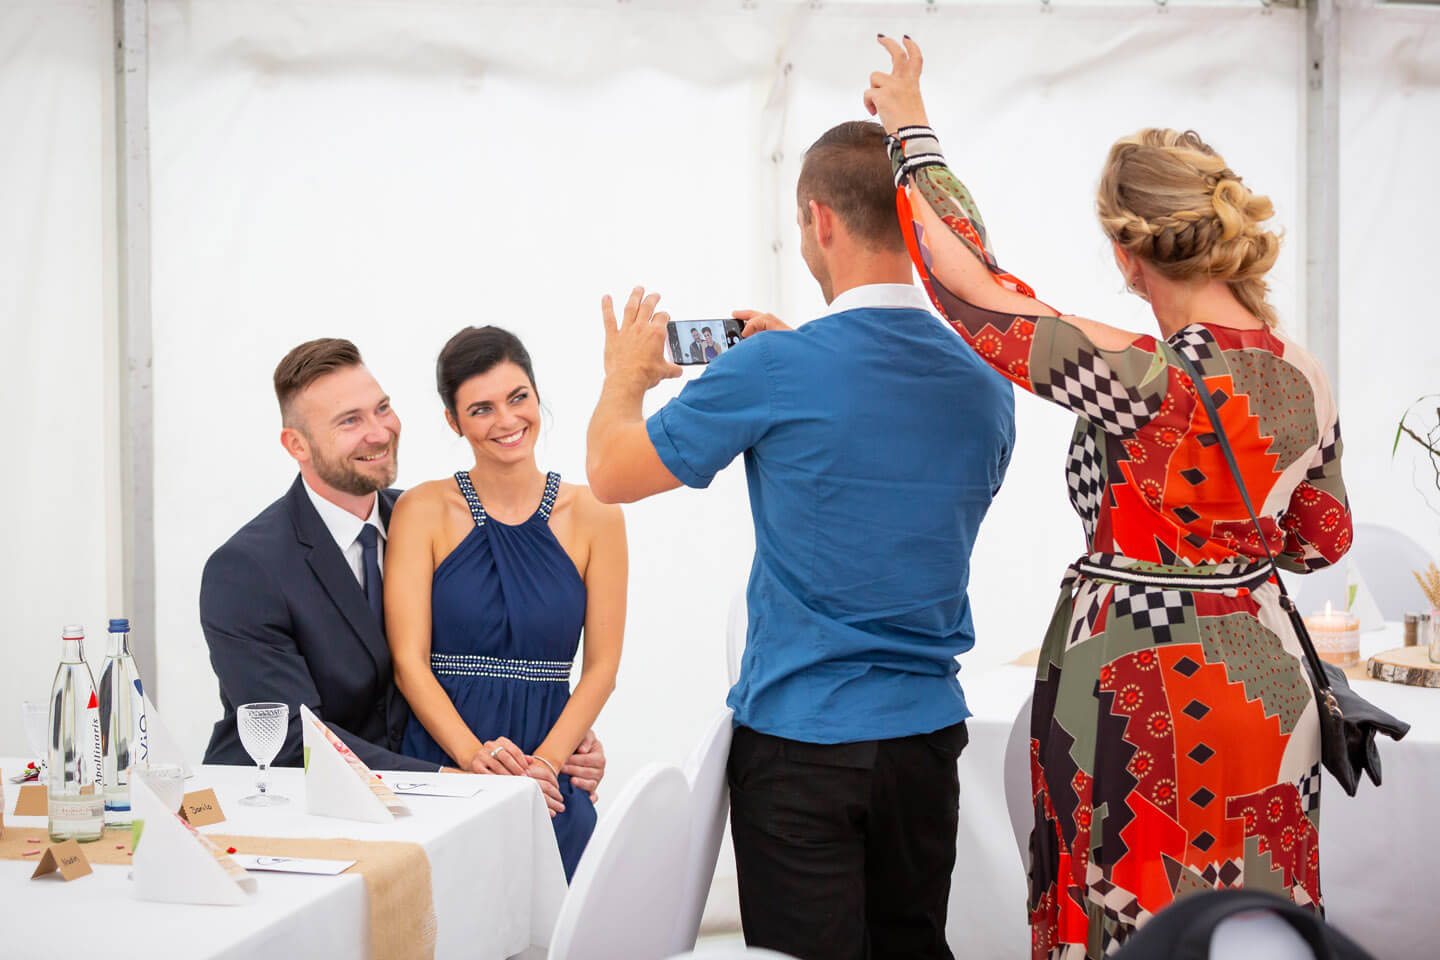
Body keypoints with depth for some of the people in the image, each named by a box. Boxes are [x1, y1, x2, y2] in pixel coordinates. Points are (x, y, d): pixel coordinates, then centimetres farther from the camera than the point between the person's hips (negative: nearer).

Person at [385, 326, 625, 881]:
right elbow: (408, 660, -3)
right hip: (438, 767, -1)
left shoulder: (593, 516, 7)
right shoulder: (423, 511, 4)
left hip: (549, 787, 1)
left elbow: (601, 666, 4)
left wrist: (546, 763, -12)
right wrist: (475, 757, -18)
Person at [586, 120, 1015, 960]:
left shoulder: (776, 371, -16)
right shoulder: (985, 382, 1)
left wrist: (627, 376, 18)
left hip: (802, 738, -5)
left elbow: (612, 473, -2)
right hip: (928, 730, 5)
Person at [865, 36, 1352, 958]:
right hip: (1264, 685, 6)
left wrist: (913, 132, -3)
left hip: (1137, 690, -6)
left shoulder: (1138, 375, -21)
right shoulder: (1306, 378, -1)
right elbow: (1323, 539, 11)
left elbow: (972, 284, -15)